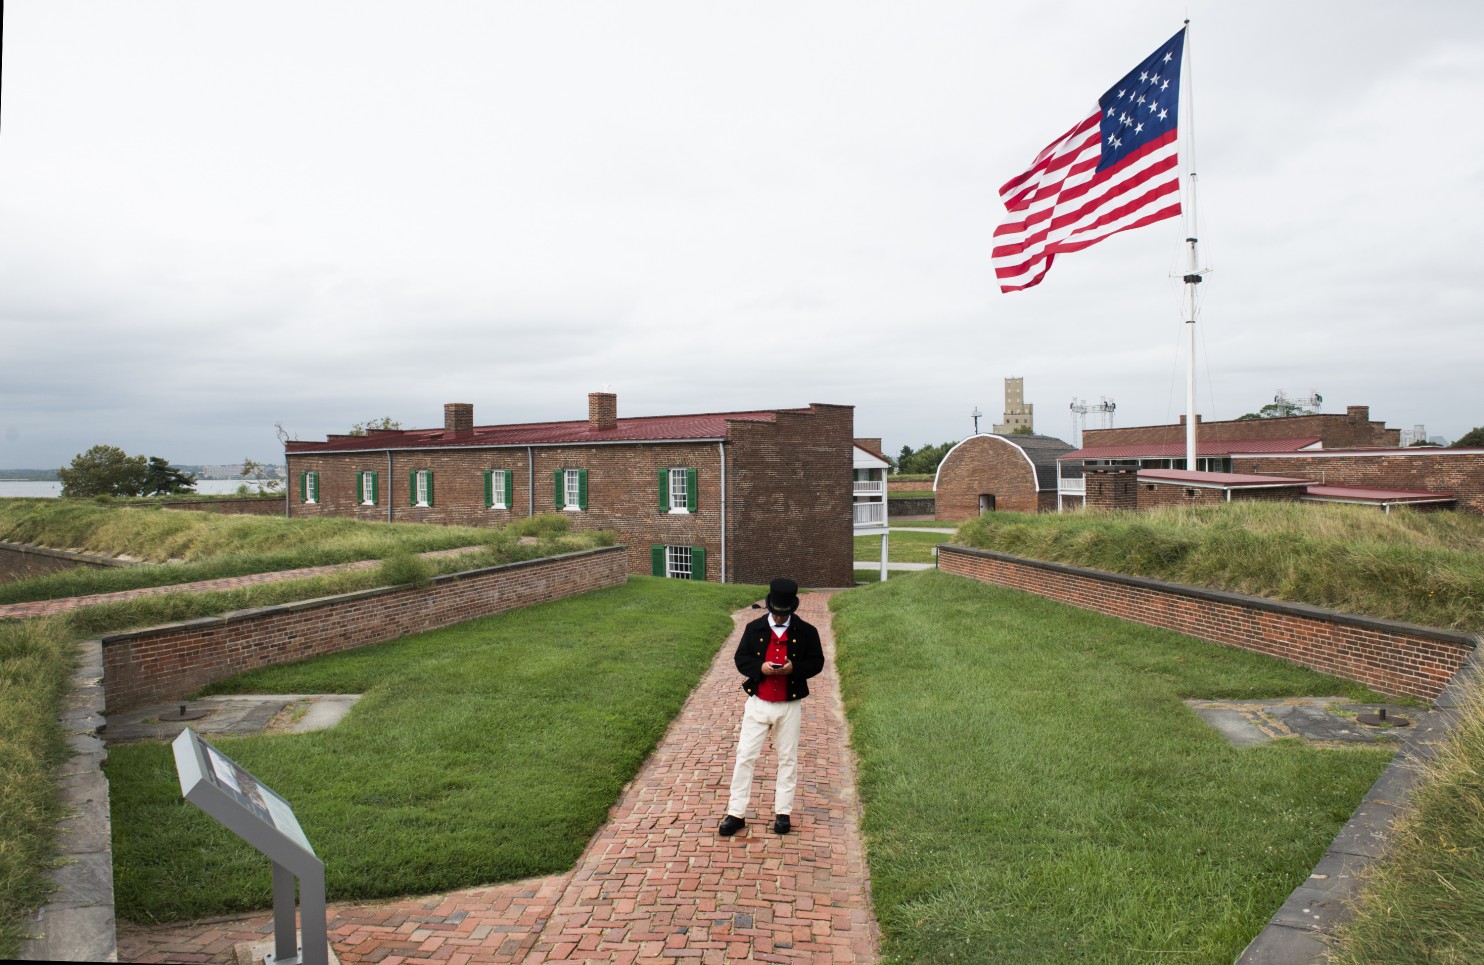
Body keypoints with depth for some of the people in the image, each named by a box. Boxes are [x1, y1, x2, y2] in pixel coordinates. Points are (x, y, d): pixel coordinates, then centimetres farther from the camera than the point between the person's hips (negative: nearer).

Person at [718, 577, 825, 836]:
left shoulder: (806, 632, -2)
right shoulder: (754, 628, 0)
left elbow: (816, 662, 1)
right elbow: (740, 659, 2)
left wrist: (794, 668, -18)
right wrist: (760, 667, -18)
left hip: (789, 706, 0)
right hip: (758, 703, 0)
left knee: (787, 759, 9)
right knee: (745, 756, 0)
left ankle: (783, 812, 23)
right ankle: (736, 813, 7)